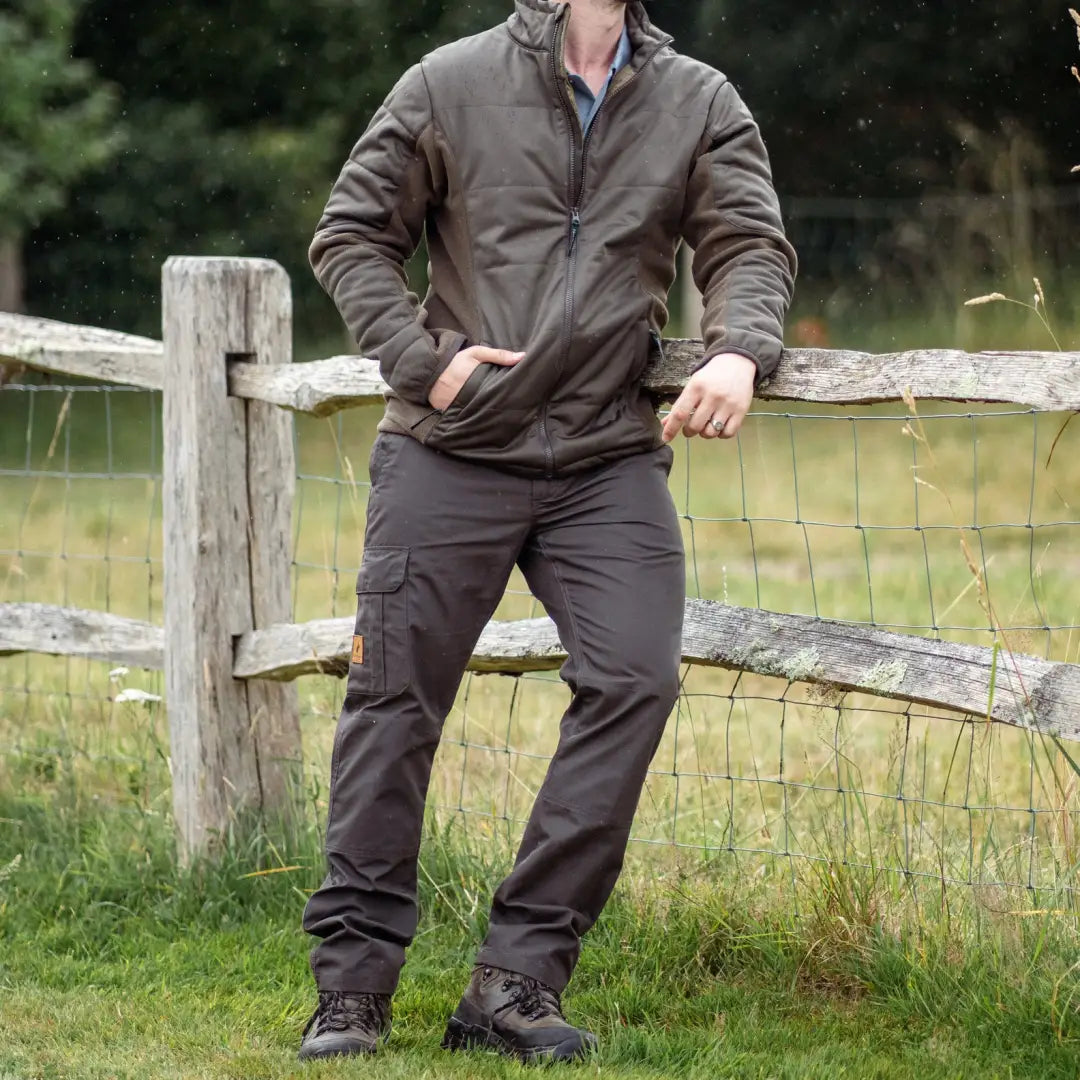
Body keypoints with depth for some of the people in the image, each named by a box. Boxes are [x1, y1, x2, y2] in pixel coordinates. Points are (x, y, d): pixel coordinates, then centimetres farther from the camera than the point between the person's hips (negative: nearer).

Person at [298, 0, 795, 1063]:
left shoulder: (701, 105, 8)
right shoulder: (450, 85, 2)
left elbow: (750, 245, 3)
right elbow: (349, 236, 6)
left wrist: (738, 350, -19)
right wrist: (423, 359, -8)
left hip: (610, 458, 2)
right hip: (450, 454, -1)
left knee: (633, 679, -14)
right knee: (395, 698, 0)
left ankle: (517, 980, -7)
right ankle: (351, 984, 11)